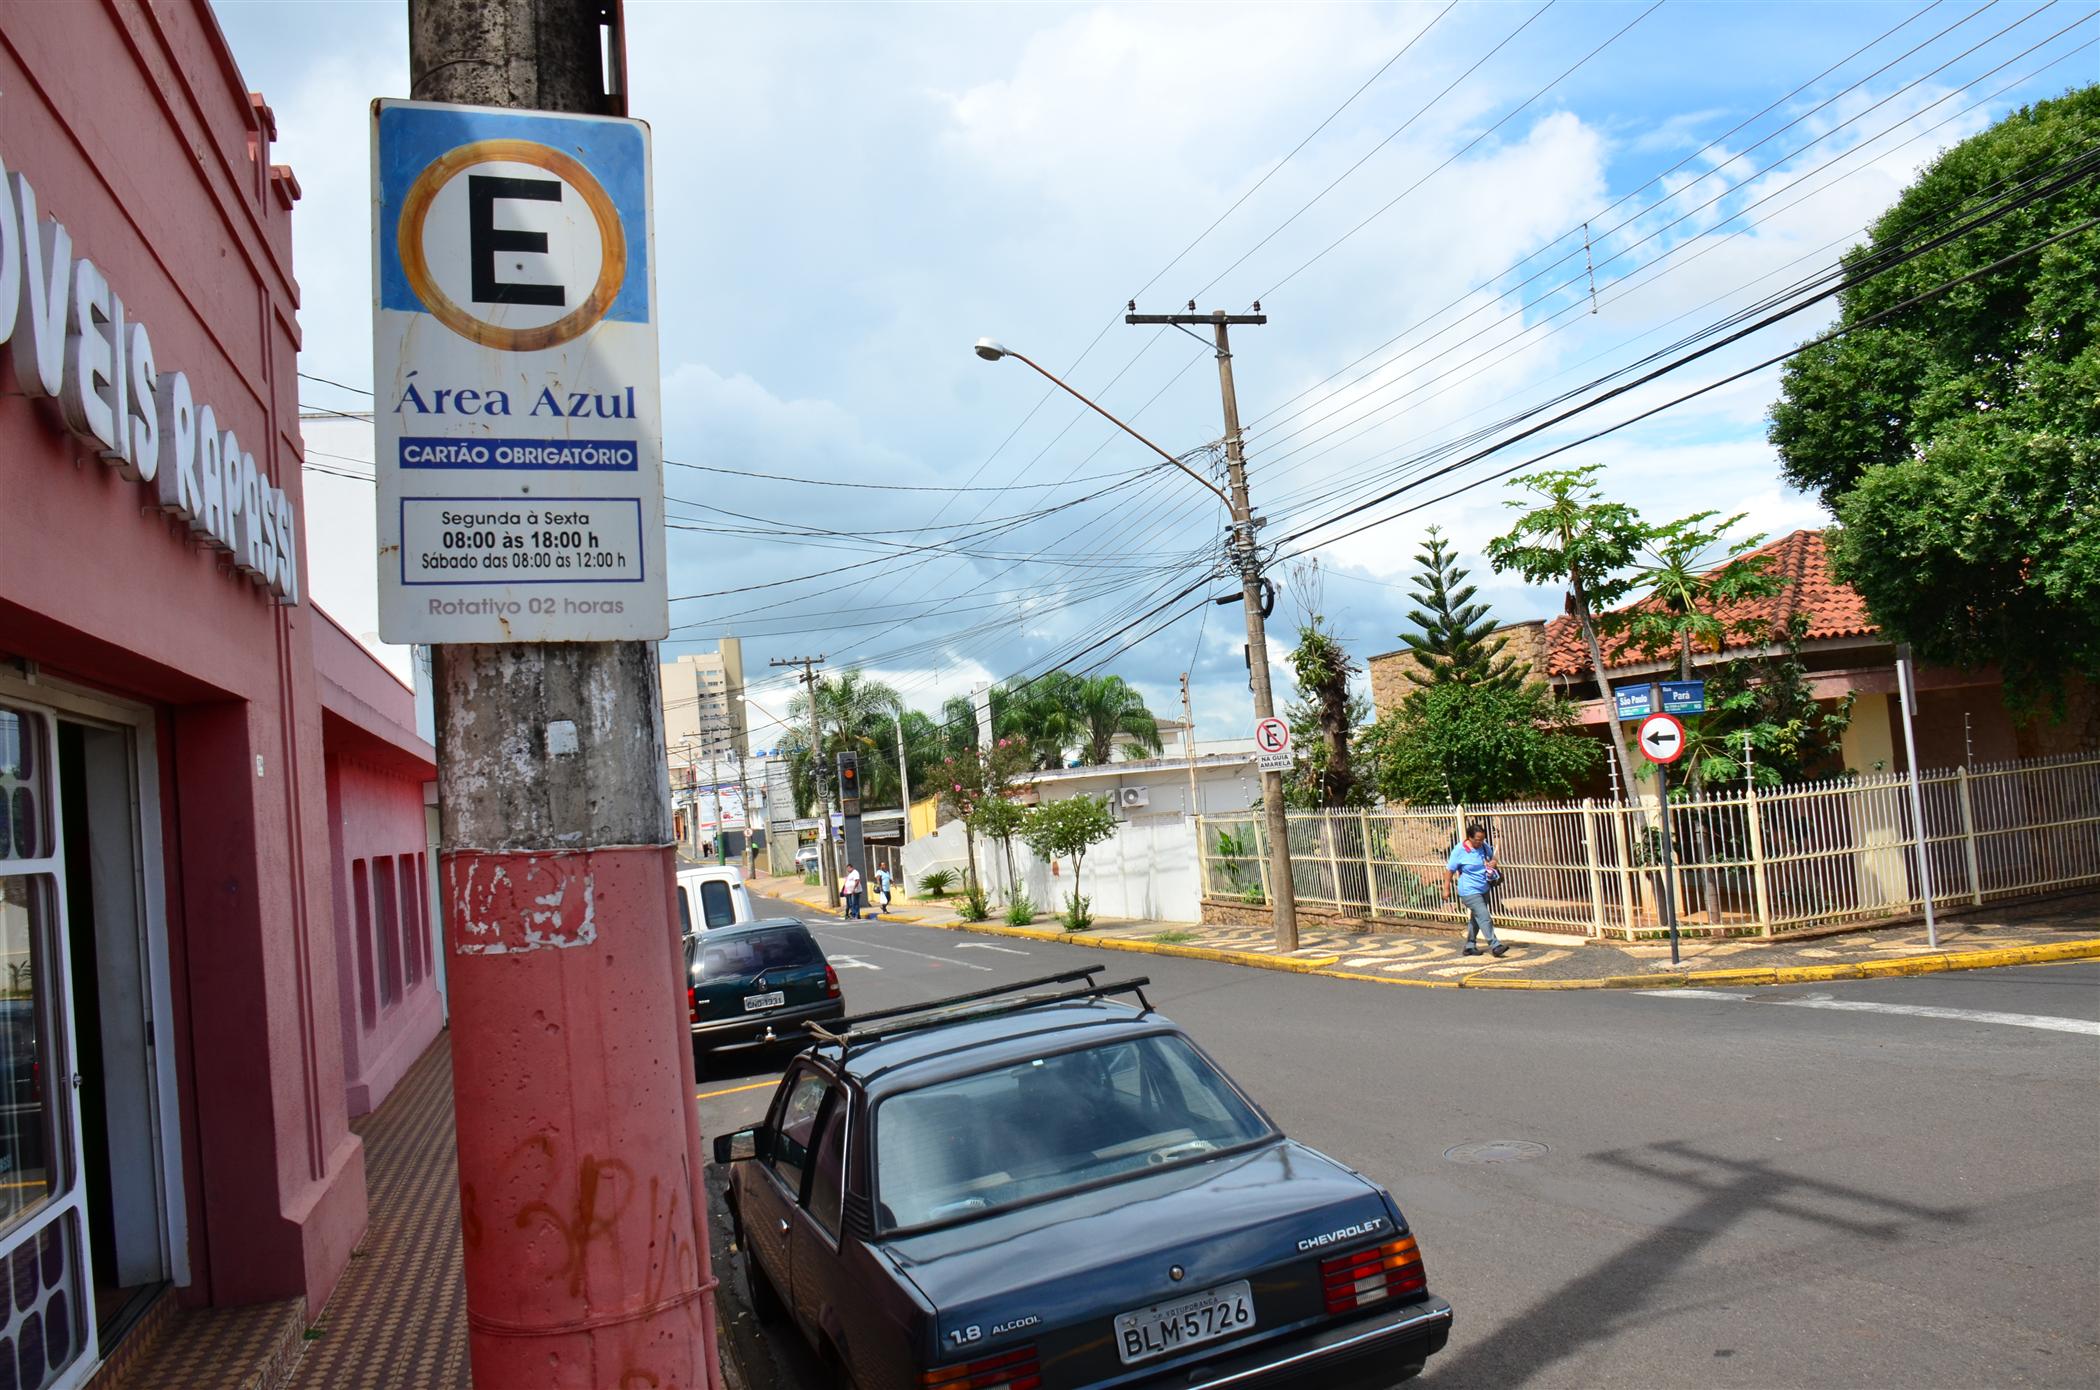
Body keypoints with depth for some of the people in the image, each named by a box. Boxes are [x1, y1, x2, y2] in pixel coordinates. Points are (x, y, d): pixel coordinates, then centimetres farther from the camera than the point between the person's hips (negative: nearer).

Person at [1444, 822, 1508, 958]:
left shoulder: (1484, 846, -1)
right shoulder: (1459, 850, -17)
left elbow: (1492, 857, 19)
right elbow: (1450, 870, -9)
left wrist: (1493, 862, -6)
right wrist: (1446, 889, -6)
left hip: (1483, 889, 7)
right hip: (1469, 891, -7)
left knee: (1477, 918, 16)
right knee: (1484, 917, -14)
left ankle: (1470, 946, 28)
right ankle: (1494, 946, -11)